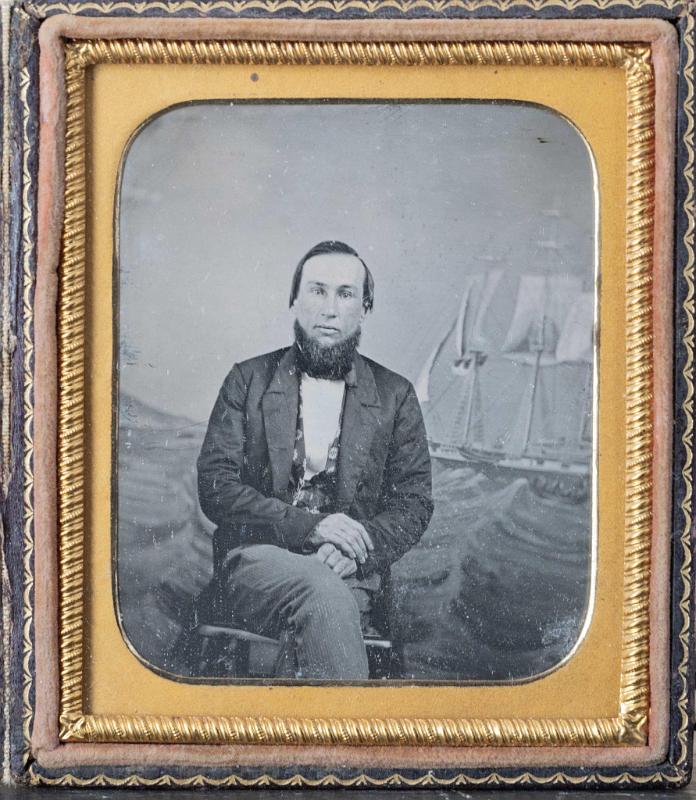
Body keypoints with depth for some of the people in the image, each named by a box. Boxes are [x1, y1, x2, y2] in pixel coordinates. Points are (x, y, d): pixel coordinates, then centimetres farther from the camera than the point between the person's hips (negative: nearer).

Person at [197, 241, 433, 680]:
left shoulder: (395, 396, 13)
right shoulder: (248, 381, 10)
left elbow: (414, 503, 9)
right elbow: (215, 486, 0)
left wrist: (359, 549, -12)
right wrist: (308, 525, -14)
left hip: (350, 573, 1)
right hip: (256, 557, -1)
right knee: (324, 592, -34)